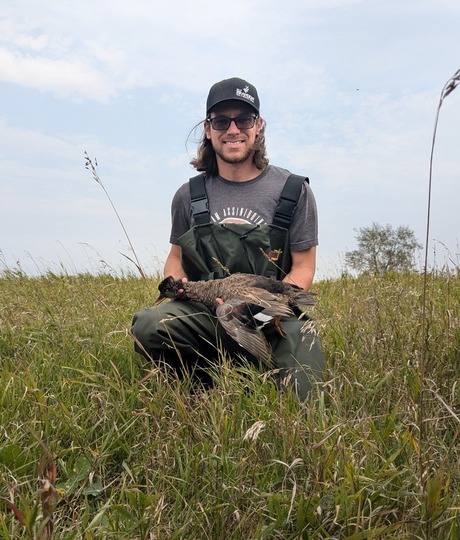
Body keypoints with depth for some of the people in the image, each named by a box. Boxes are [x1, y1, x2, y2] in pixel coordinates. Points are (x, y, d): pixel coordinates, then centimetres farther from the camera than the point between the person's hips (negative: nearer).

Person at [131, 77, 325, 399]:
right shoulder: (189, 195, 10)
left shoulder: (294, 191, 2)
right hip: (205, 313, 2)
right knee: (148, 325, -28)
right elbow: (176, 257, 20)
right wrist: (178, 282, -5)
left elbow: (303, 268, 3)